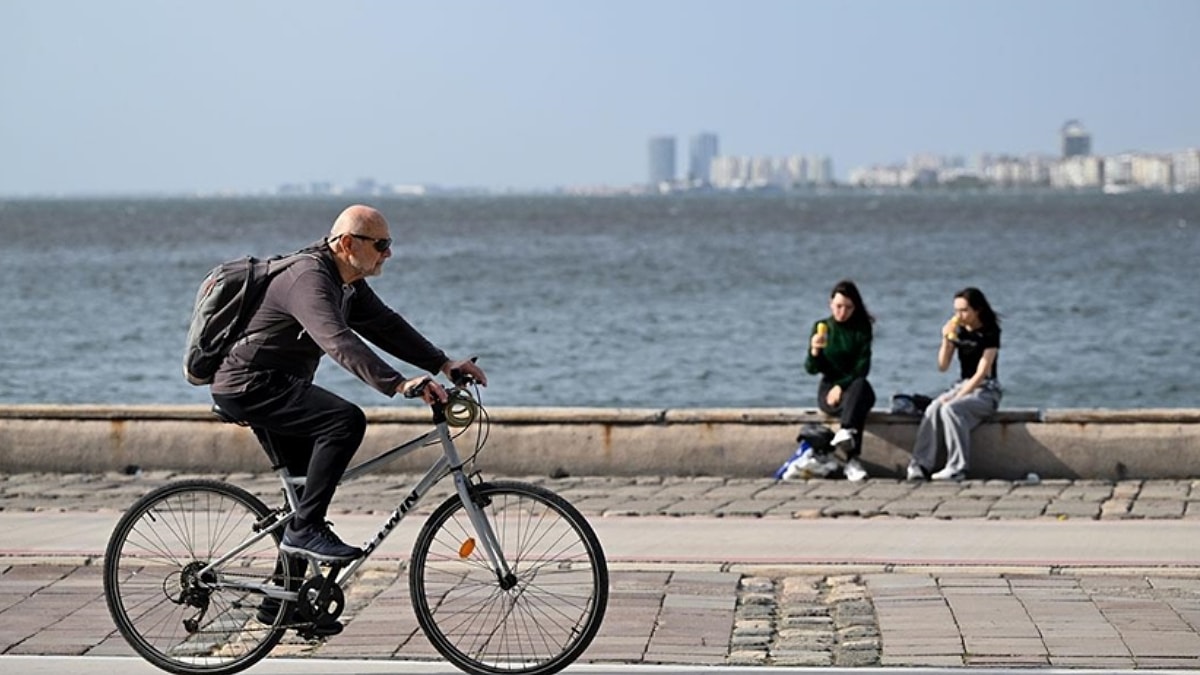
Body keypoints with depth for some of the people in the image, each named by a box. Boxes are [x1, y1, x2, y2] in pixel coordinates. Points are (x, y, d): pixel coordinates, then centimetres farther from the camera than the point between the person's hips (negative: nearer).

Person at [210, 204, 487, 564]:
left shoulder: (349, 284, 9)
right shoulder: (309, 279, -23)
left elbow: (386, 326, 10)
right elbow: (339, 342, -37)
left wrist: (444, 364, -1)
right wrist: (398, 383, -46)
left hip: (273, 385, 11)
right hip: (250, 384, -11)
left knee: (308, 482, 16)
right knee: (347, 420, -26)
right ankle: (305, 529, -22)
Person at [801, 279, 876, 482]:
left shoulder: (862, 329, 2)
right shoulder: (821, 327, 4)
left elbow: (862, 368, -6)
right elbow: (811, 369, 0)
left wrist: (841, 386, -21)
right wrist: (814, 351, -22)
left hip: (854, 385, 0)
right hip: (828, 387, 0)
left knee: (860, 386, -39)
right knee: (857, 405, -34)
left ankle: (845, 431, -59)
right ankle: (852, 461, -47)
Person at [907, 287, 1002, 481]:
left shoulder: (990, 333, -9)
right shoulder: (959, 331, 9)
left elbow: (982, 373, -16)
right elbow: (942, 366, 6)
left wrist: (957, 397, -23)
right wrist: (946, 340, -10)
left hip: (986, 391, -5)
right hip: (962, 385, 5)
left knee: (950, 408, -34)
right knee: (933, 409, -26)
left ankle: (956, 468, -31)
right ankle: (919, 466, -34)